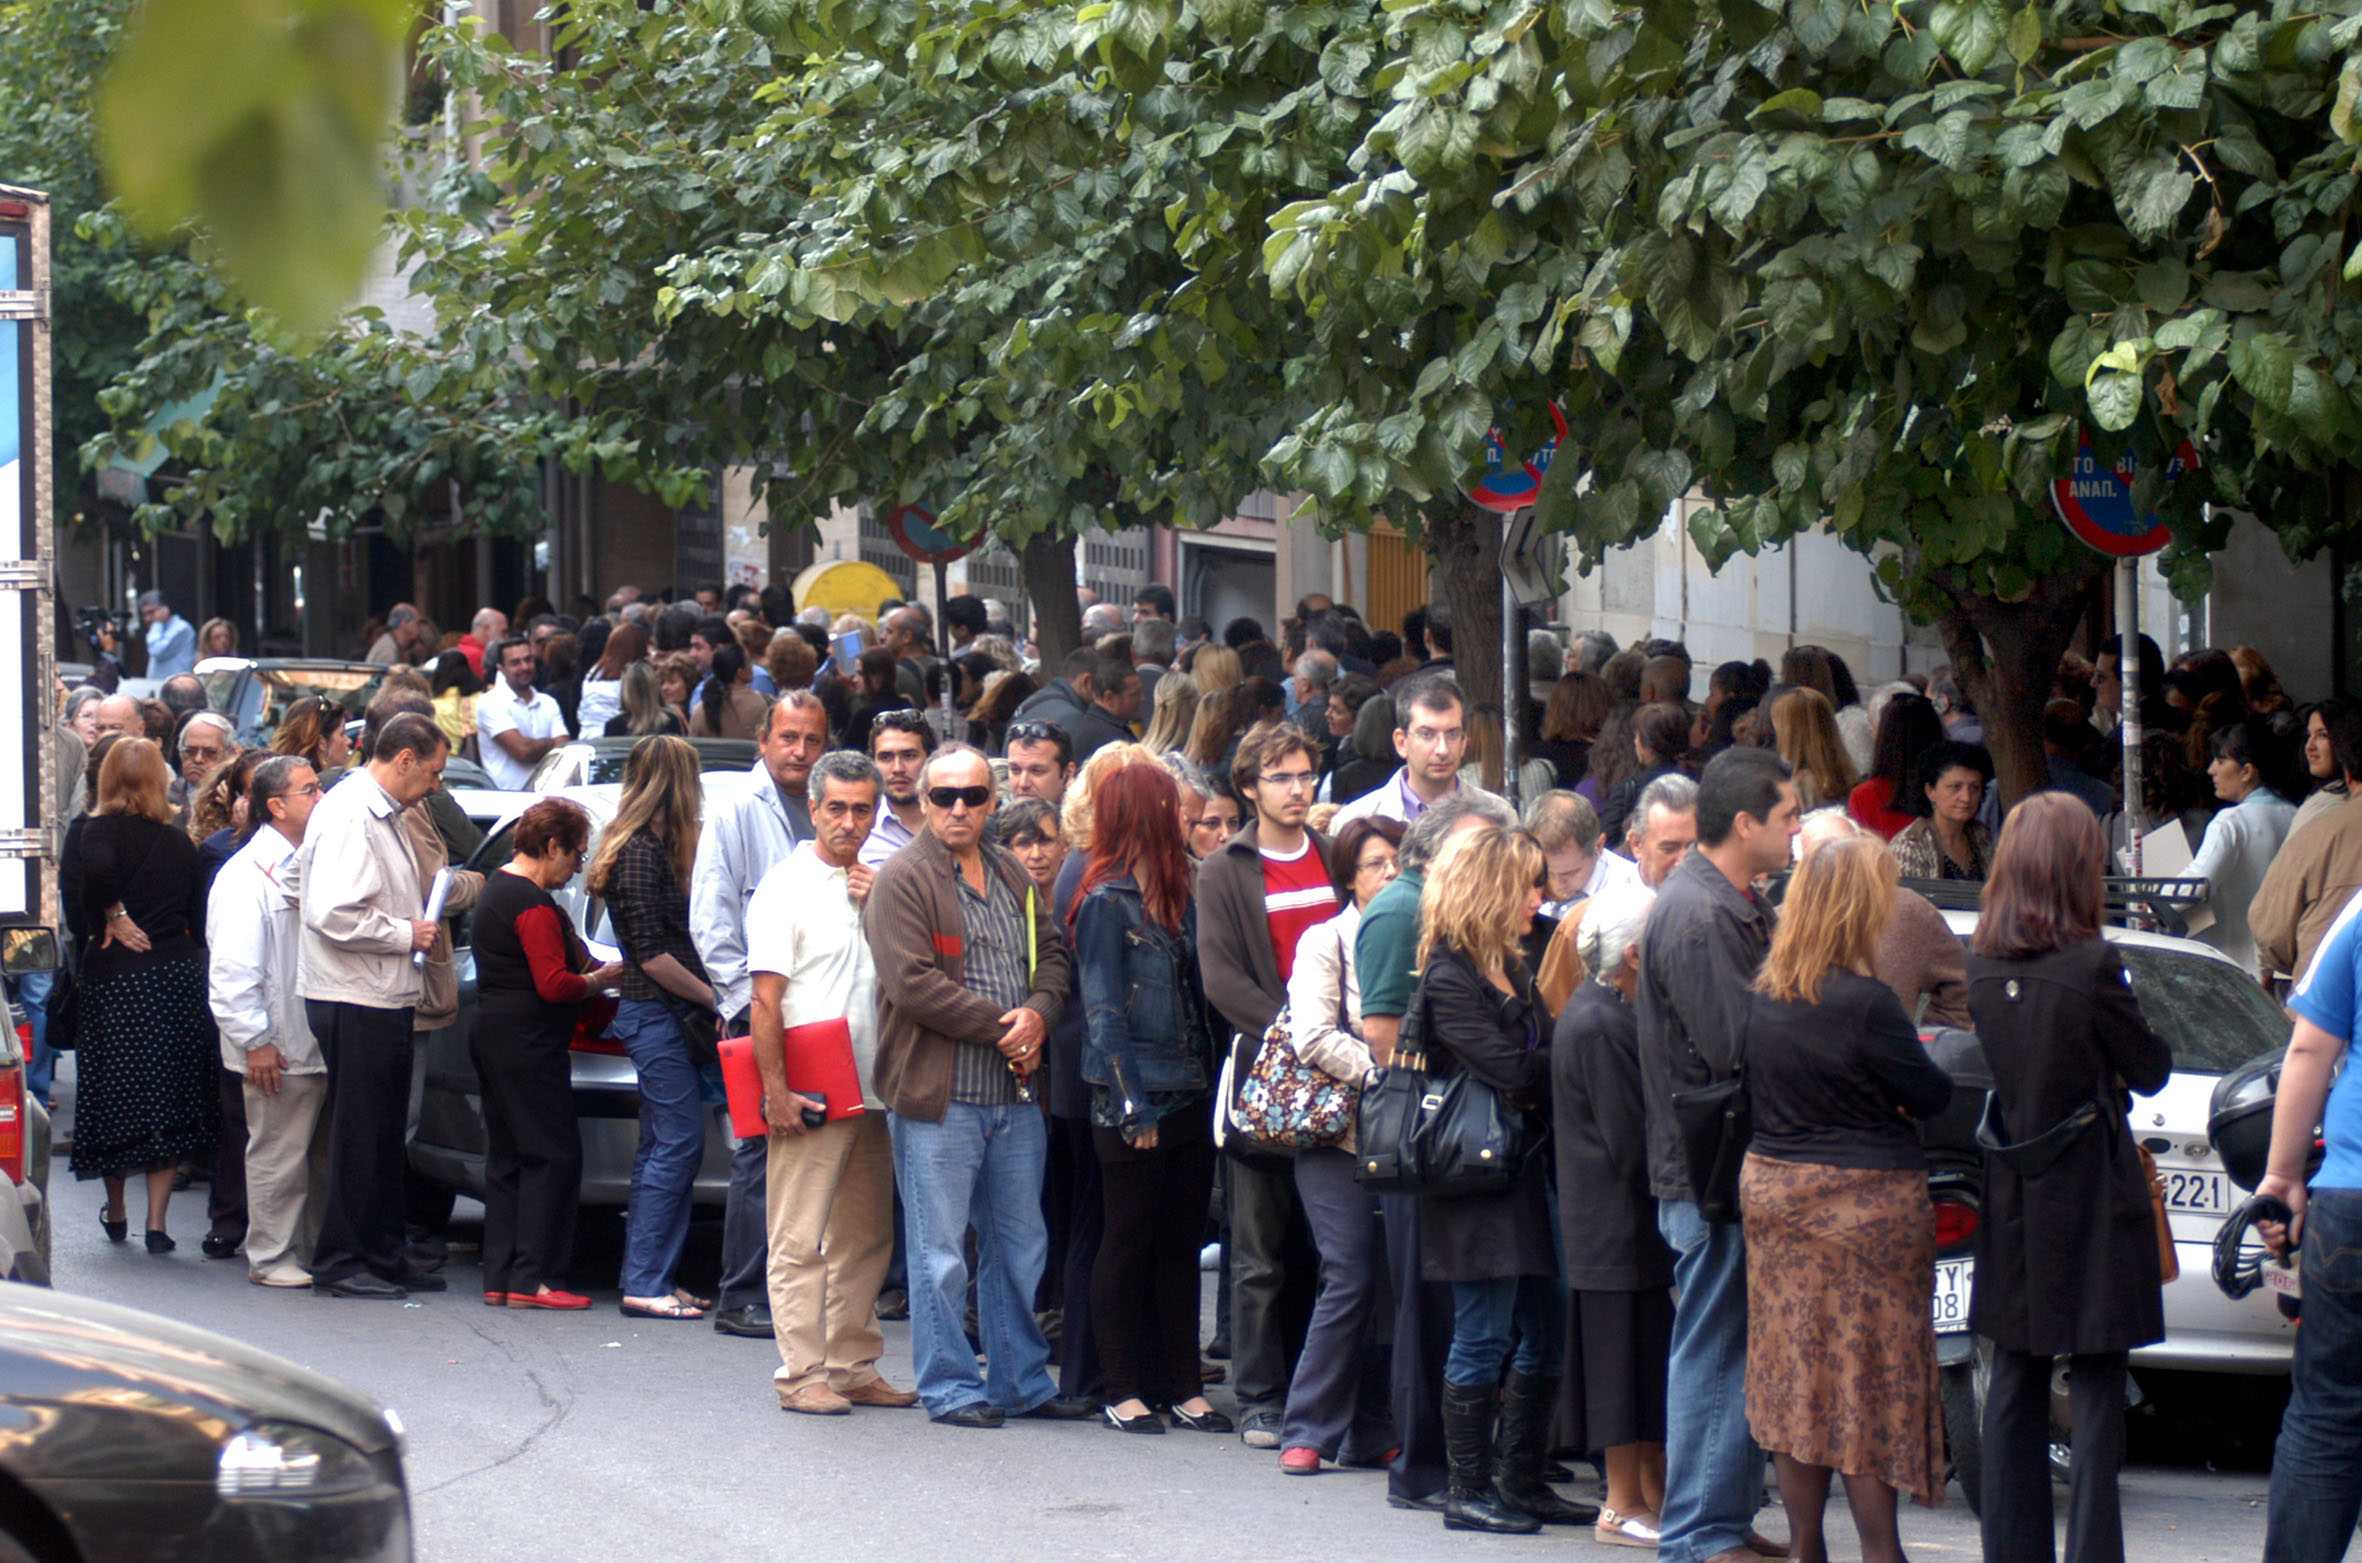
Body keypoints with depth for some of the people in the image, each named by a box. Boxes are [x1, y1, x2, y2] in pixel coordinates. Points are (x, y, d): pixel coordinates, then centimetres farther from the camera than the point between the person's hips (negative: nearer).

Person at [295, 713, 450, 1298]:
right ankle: (340, 1264, 2)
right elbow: (333, 914, -25)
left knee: (386, 1137, 14)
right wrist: (407, 934, -16)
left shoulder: (386, 814, 16)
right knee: (358, 1135, -4)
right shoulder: (349, 815, -16)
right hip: (354, 1002, -10)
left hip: (388, 998, 10)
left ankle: (384, 1255, 21)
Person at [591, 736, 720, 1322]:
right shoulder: (642, 853, -14)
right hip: (656, 1014, -10)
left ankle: (648, 1278, 13)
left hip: (664, 1015, 10)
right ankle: (646, 1281, -9)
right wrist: (712, 996, -12)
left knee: (663, 1149, 10)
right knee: (678, 1144, -10)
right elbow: (652, 954, -17)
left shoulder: (656, 849, 15)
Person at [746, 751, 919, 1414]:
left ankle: (854, 1367, 17)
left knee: (866, 1238, 10)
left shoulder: (878, 883, 14)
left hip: (871, 1093, 7)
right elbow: (766, 999, -10)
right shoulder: (787, 886, -5)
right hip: (809, 1099, -7)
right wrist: (777, 1090, -16)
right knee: (801, 1241, -5)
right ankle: (801, 1374, -4)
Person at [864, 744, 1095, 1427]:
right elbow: (913, 982, -15)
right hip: (939, 1094, -7)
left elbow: (1053, 954, 17)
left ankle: (1023, 1381, 21)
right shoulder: (902, 880, -6)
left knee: (1020, 1247, 12)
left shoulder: (1013, 877, 15)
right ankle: (950, 1388, 5)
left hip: (1015, 1092, 7)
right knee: (941, 1256, -2)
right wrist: (1002, 1025, -14)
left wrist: (1039, 1013, -5)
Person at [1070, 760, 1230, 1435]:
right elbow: (1104, 1012, -11)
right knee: (1128, 1245, 2)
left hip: (1189, 1096, 7)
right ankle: (1124, 1391, 7)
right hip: (1134, 1104, -7)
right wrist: (1131, 1107, -15)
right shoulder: (1106, 903, -9)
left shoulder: (1177, 896, 12)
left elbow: (1198, 994, 12)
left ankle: (1183, 1386, 14)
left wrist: (1209, 1085, 4)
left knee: (1181, 1245, 10)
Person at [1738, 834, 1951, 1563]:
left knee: (1798, 1373, 11)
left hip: (1773, 1196, 6)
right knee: (1870, 1380, 0)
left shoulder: (1764, 996, 2)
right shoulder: (1862, 1003, -19)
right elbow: (1929, 1095, -12)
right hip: (1864, 1200, -6)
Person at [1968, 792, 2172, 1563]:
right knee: (2096, 1384, -1)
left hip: (2010, 1203, 6)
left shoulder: (1980, 966, 0)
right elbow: (2151, 1069, -6)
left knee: (2015, 1382, 13)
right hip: (2089, 1202, -6)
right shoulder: (2091, 966, -17)